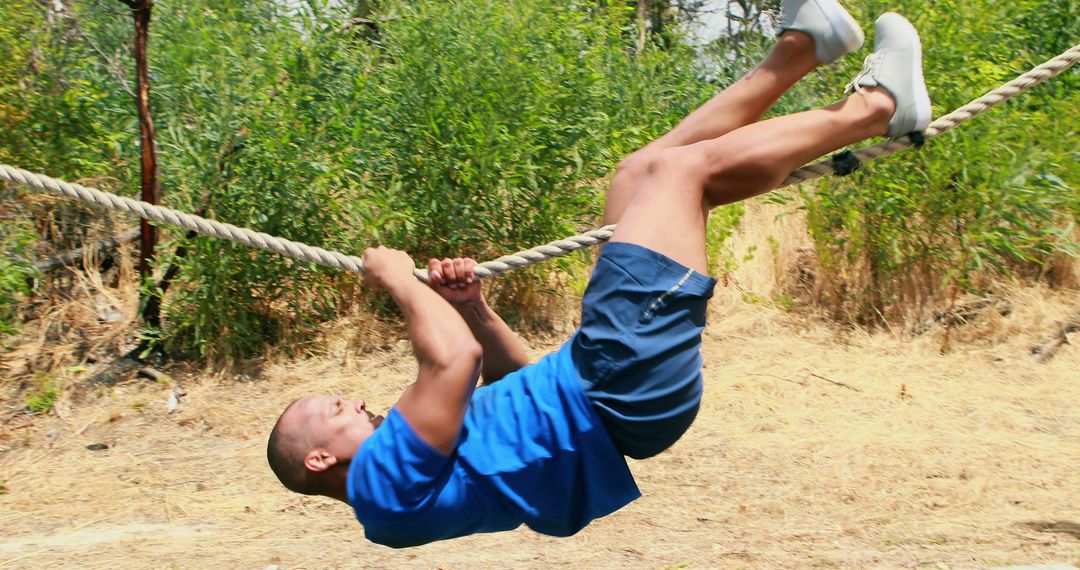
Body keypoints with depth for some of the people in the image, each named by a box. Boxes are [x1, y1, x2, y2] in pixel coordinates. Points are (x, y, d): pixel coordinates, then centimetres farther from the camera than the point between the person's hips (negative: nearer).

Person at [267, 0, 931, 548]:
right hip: (622, 392, -10)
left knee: (645, 172, 13)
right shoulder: (383, 480, -10)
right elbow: (455, 359, -26)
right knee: (677, 166, -8)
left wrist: (473, 308, 13)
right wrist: (399, 282, -9)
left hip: (609, 393, 10)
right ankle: (873, 106, 8)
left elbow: (517, 376, 29)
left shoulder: (411, 445, 19)